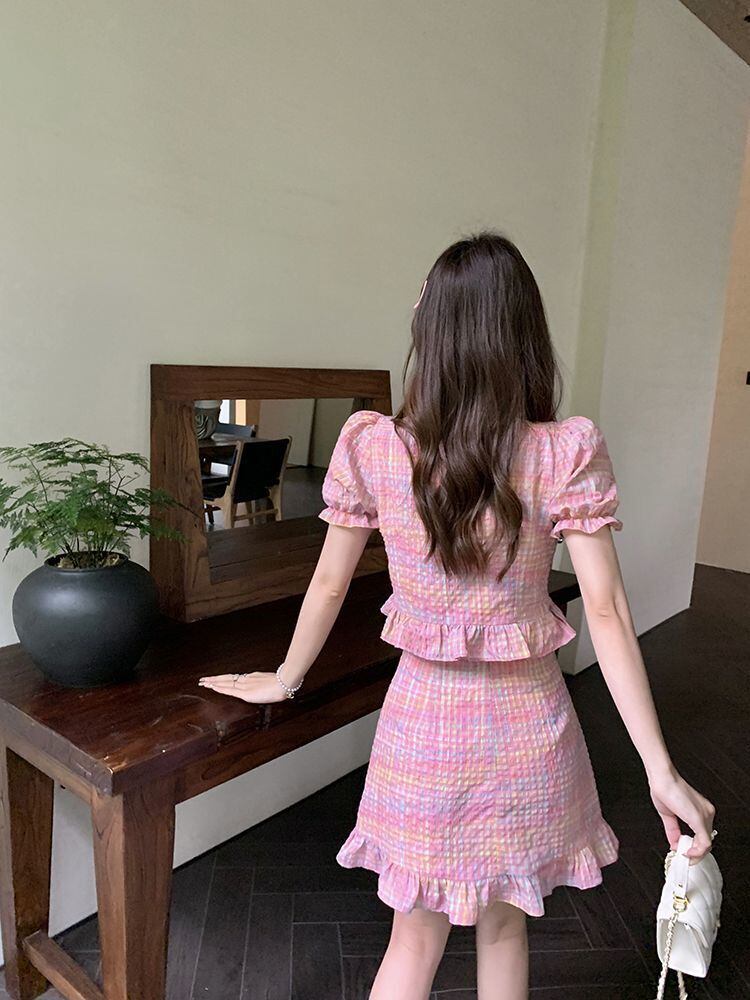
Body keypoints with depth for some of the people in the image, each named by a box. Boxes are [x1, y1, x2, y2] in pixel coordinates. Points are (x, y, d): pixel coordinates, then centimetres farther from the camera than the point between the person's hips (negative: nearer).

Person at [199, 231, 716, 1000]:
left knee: (415, 937, 22)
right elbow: (606, 613, -14)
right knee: (504, 926, 26)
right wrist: (660, 769, -7)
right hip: (526, 728, 1)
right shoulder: (568, 455, -15)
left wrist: (284, 680, 14)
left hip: (424, 721, 0)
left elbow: (329, 584, -3)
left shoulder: (371, 447, -12)